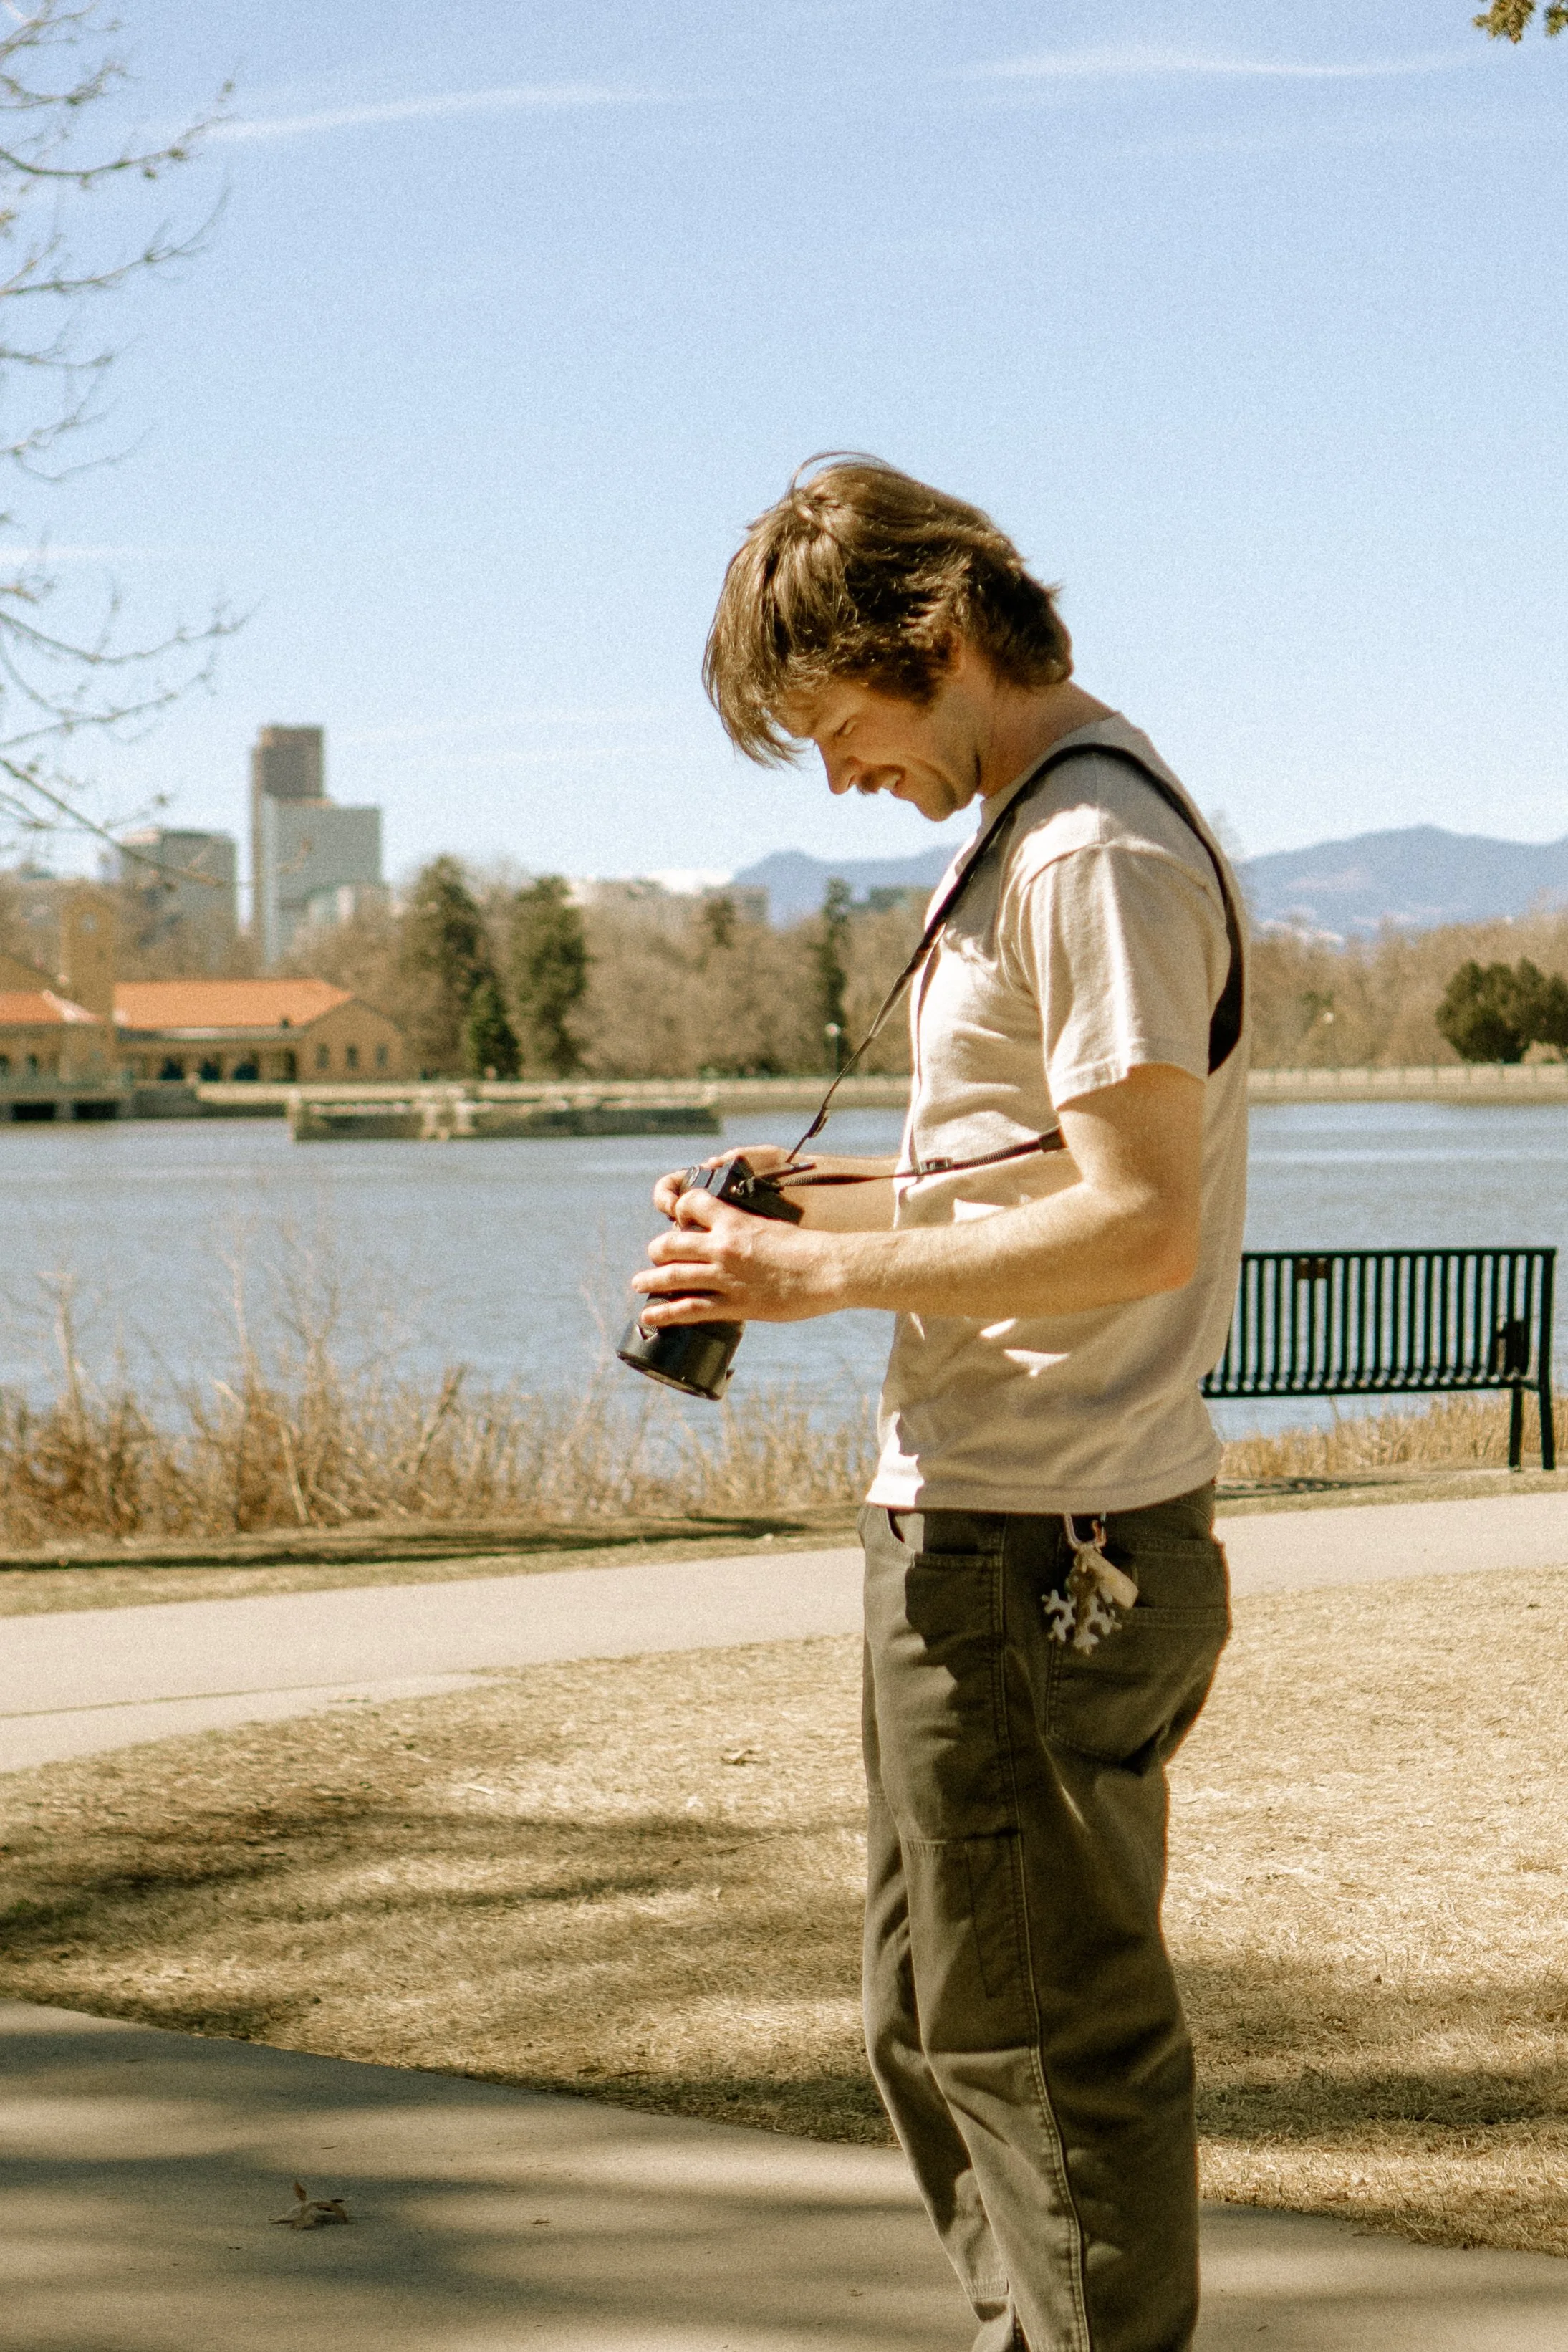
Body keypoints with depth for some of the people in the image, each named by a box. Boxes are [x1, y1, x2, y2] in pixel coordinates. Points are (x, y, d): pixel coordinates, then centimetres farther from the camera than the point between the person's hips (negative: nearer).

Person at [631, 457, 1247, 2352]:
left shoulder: (1095, 852, -17)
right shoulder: (1051, 828, 16)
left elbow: (1143, 1226, -23)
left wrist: (827, 1273, -20)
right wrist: (830, 1196, 10)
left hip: (1037, 1554, -11)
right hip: (981, 1534, 11)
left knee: (1047, 2048, -2)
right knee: (938, 2029, 19)